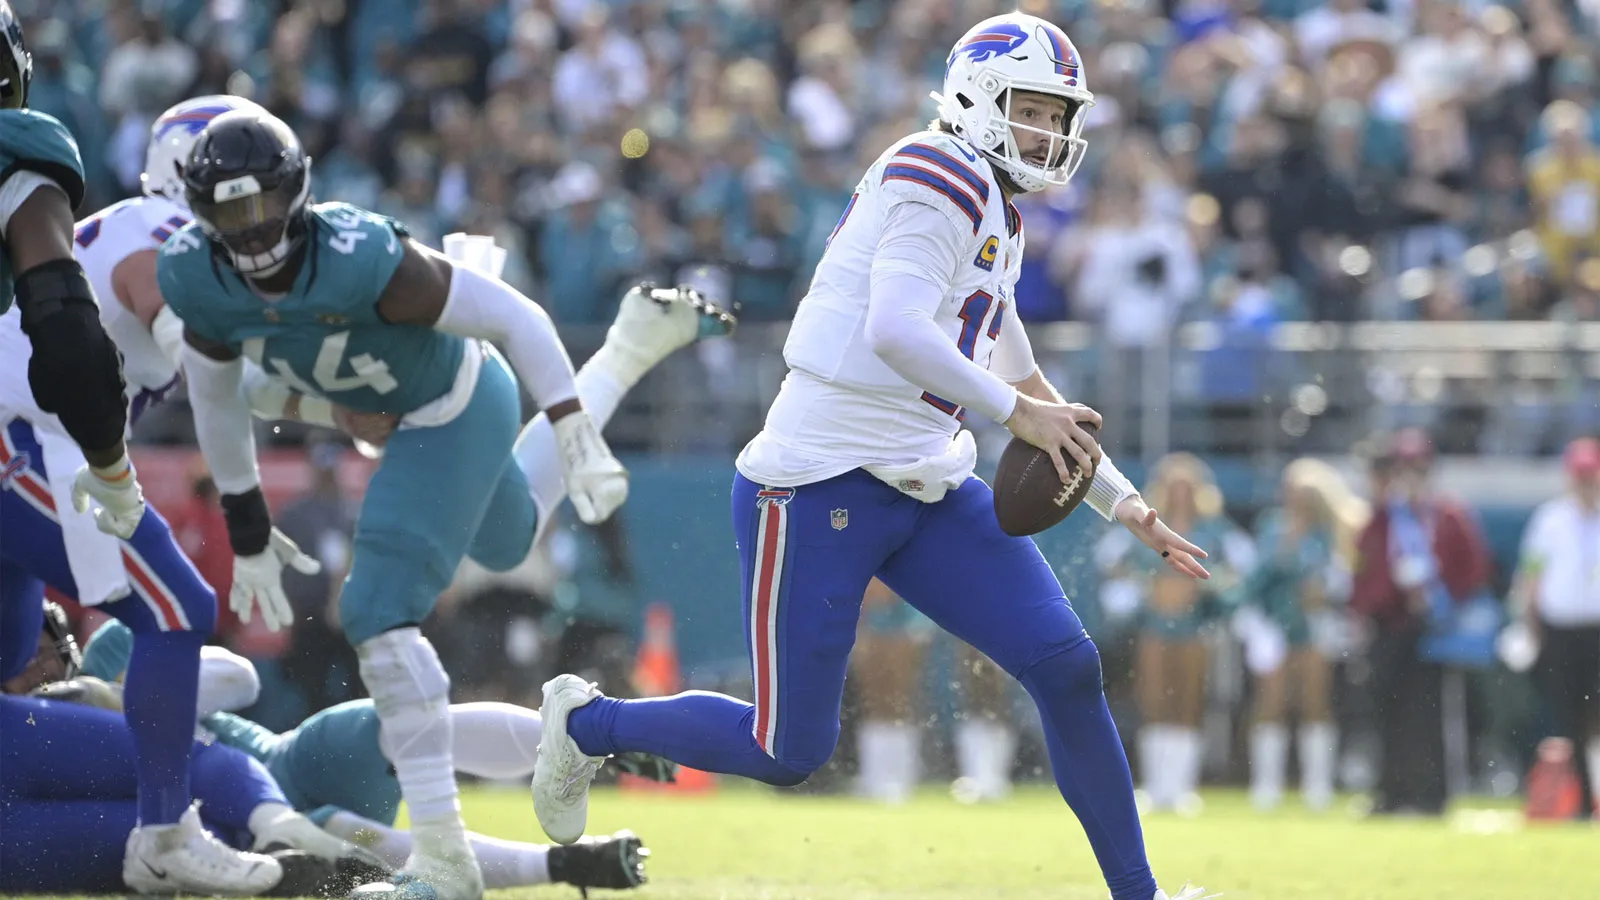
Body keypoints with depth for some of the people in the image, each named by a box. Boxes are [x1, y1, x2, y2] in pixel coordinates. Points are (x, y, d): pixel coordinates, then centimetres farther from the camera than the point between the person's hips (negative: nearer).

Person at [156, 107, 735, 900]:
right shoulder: (197, 279, -20)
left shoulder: (359, 257, -38)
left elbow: (516, 319, -28)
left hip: (453, 410, -8)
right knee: (504, 543, 34)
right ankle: (634, 344, 50)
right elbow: (215, 400, 0)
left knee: (380, 615, -17)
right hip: (396, 409, 8)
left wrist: (577, 438, -30)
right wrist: (247, 533, 6)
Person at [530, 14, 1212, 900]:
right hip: (819, 489, -9)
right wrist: (1016, 411, -19)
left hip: (923, 492, 9)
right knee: (790, 752, -2)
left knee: (1067, 666, -4)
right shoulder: (942, 178, -11)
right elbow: (895, 333, -26)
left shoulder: (995, 222, 18)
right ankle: (586, 723, 23)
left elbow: (1036, 394, 29)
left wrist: (1125, 506, 25)